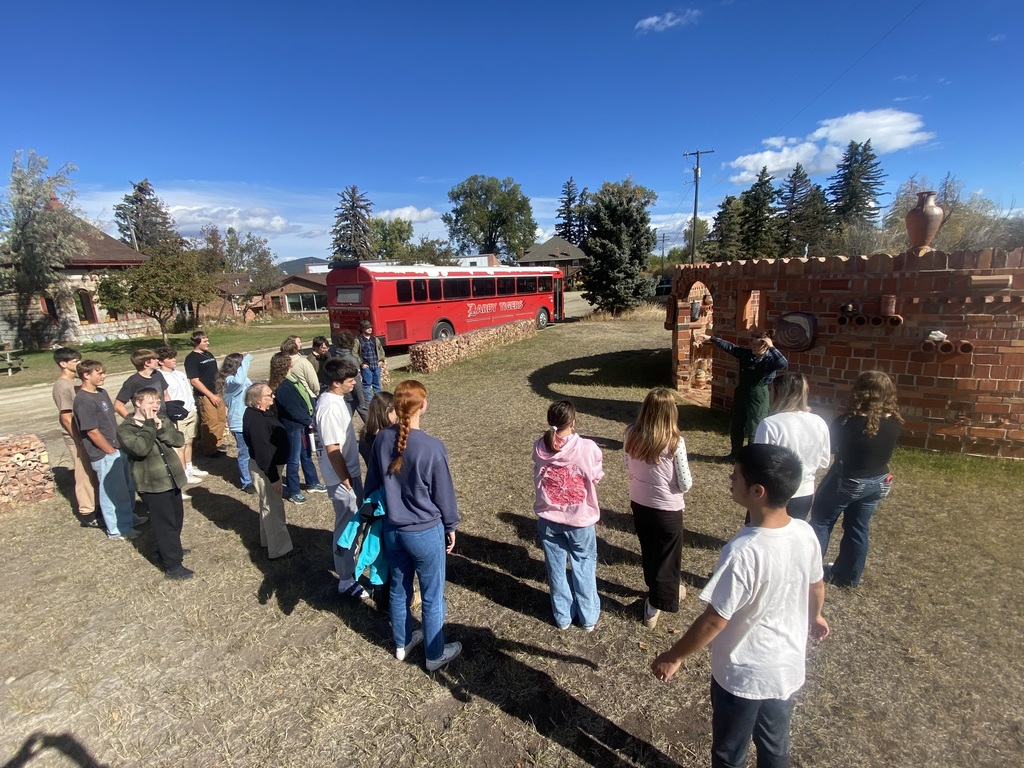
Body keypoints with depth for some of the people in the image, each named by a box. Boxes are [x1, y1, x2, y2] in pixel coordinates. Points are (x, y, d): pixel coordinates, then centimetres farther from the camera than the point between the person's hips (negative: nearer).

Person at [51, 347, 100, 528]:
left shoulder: (73, 382, 9)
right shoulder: (62, 386, -18)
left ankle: (94, 506, 26)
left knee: (94, 473, 15)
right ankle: (87, 514, 11)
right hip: (78, 437, -8)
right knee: (84, 475, 1)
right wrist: (81, 440, -17)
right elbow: (66, 418, -19)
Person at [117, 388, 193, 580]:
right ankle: (173, 566, 6)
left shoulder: (162, 420, 6)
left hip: (172, 479, 6)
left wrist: (161, 429, -18)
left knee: (177, 519, 19)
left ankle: (167, 549, 42)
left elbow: (179, 440, -5)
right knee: (166, 524, -3)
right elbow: (140, 449, -28)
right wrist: (149, 425, -22)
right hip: (152, 484, -6)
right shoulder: (125, 429, -11)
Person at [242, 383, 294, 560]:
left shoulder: (263, 413, 4)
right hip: (265, 468, -10)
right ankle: (279, 549, 9)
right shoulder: (255, 420, -27)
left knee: (268, 505, 22)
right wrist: (273, 476, -23)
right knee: (273, 507, -1)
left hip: (270, 464, 10)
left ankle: (267, 539, 39)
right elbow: (262, 452, -27)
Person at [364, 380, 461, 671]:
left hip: (392, 529, 6)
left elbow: (372, 483, 4)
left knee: (399, 589, 25)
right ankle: (435, 655, 33)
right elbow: (444, 493, -13)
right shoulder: (432, 447, -25)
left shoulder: (381, 438, -10)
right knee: (432, 597, 15)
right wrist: (451, 526, 3)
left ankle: (402, 643, 45)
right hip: (425, 532, -5)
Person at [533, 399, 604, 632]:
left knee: (556, 569, 19)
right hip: (580, 519, -2)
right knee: (584, 568, 19)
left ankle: (562, 616, 35)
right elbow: (597, 477, -6)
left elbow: (539, 477, 1)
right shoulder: (588, 448, -21)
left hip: (548, 519, 2)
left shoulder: (539, 447, -13)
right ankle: (589, 618, 34)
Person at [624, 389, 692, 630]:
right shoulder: (674, 443, -25)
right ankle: (654, 607, 31)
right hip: (667, 509, -4)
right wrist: (688, 479, 5)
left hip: (638, 503, 5)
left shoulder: (631, 434, -13)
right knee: (666, 556, 18)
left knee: (648, 550, 26)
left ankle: (659, 589, 50)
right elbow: (685, 485, -17)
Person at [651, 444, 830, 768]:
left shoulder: (742, 552, -36)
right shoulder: (805, 533, -15)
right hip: (788, 668, 6)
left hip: (742, 676, -6)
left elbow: (714, 621, -27)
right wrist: (814, 617, 28)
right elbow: (816, 587, 5)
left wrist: (673, 658, -11)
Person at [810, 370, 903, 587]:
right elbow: (886, 450, 7)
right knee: (858, 529, 18)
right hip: (878, 482, 5)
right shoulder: (894, 423, -9)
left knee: (821, 521, 13)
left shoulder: (847, 423, -26)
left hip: (846, 480, -5)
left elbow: (829, 446, -11)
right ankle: (849, 576, 31)